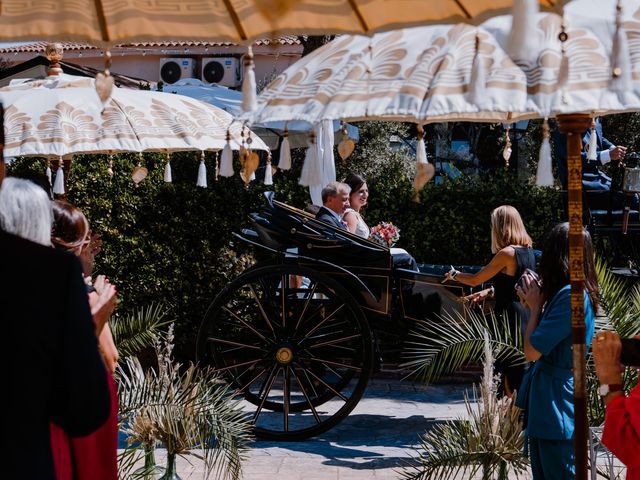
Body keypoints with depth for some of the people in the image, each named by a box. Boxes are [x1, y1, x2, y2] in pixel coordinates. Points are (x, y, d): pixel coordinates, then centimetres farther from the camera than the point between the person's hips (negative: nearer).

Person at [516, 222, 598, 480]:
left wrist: (535, 306, -7)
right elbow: (544, 343, 15)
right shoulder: (570, 293, 10)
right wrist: (535, 302, 7)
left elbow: (532, 351, -20)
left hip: (556, 408, -10)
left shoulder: (571, 295, -21)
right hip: (547, 406, 10)